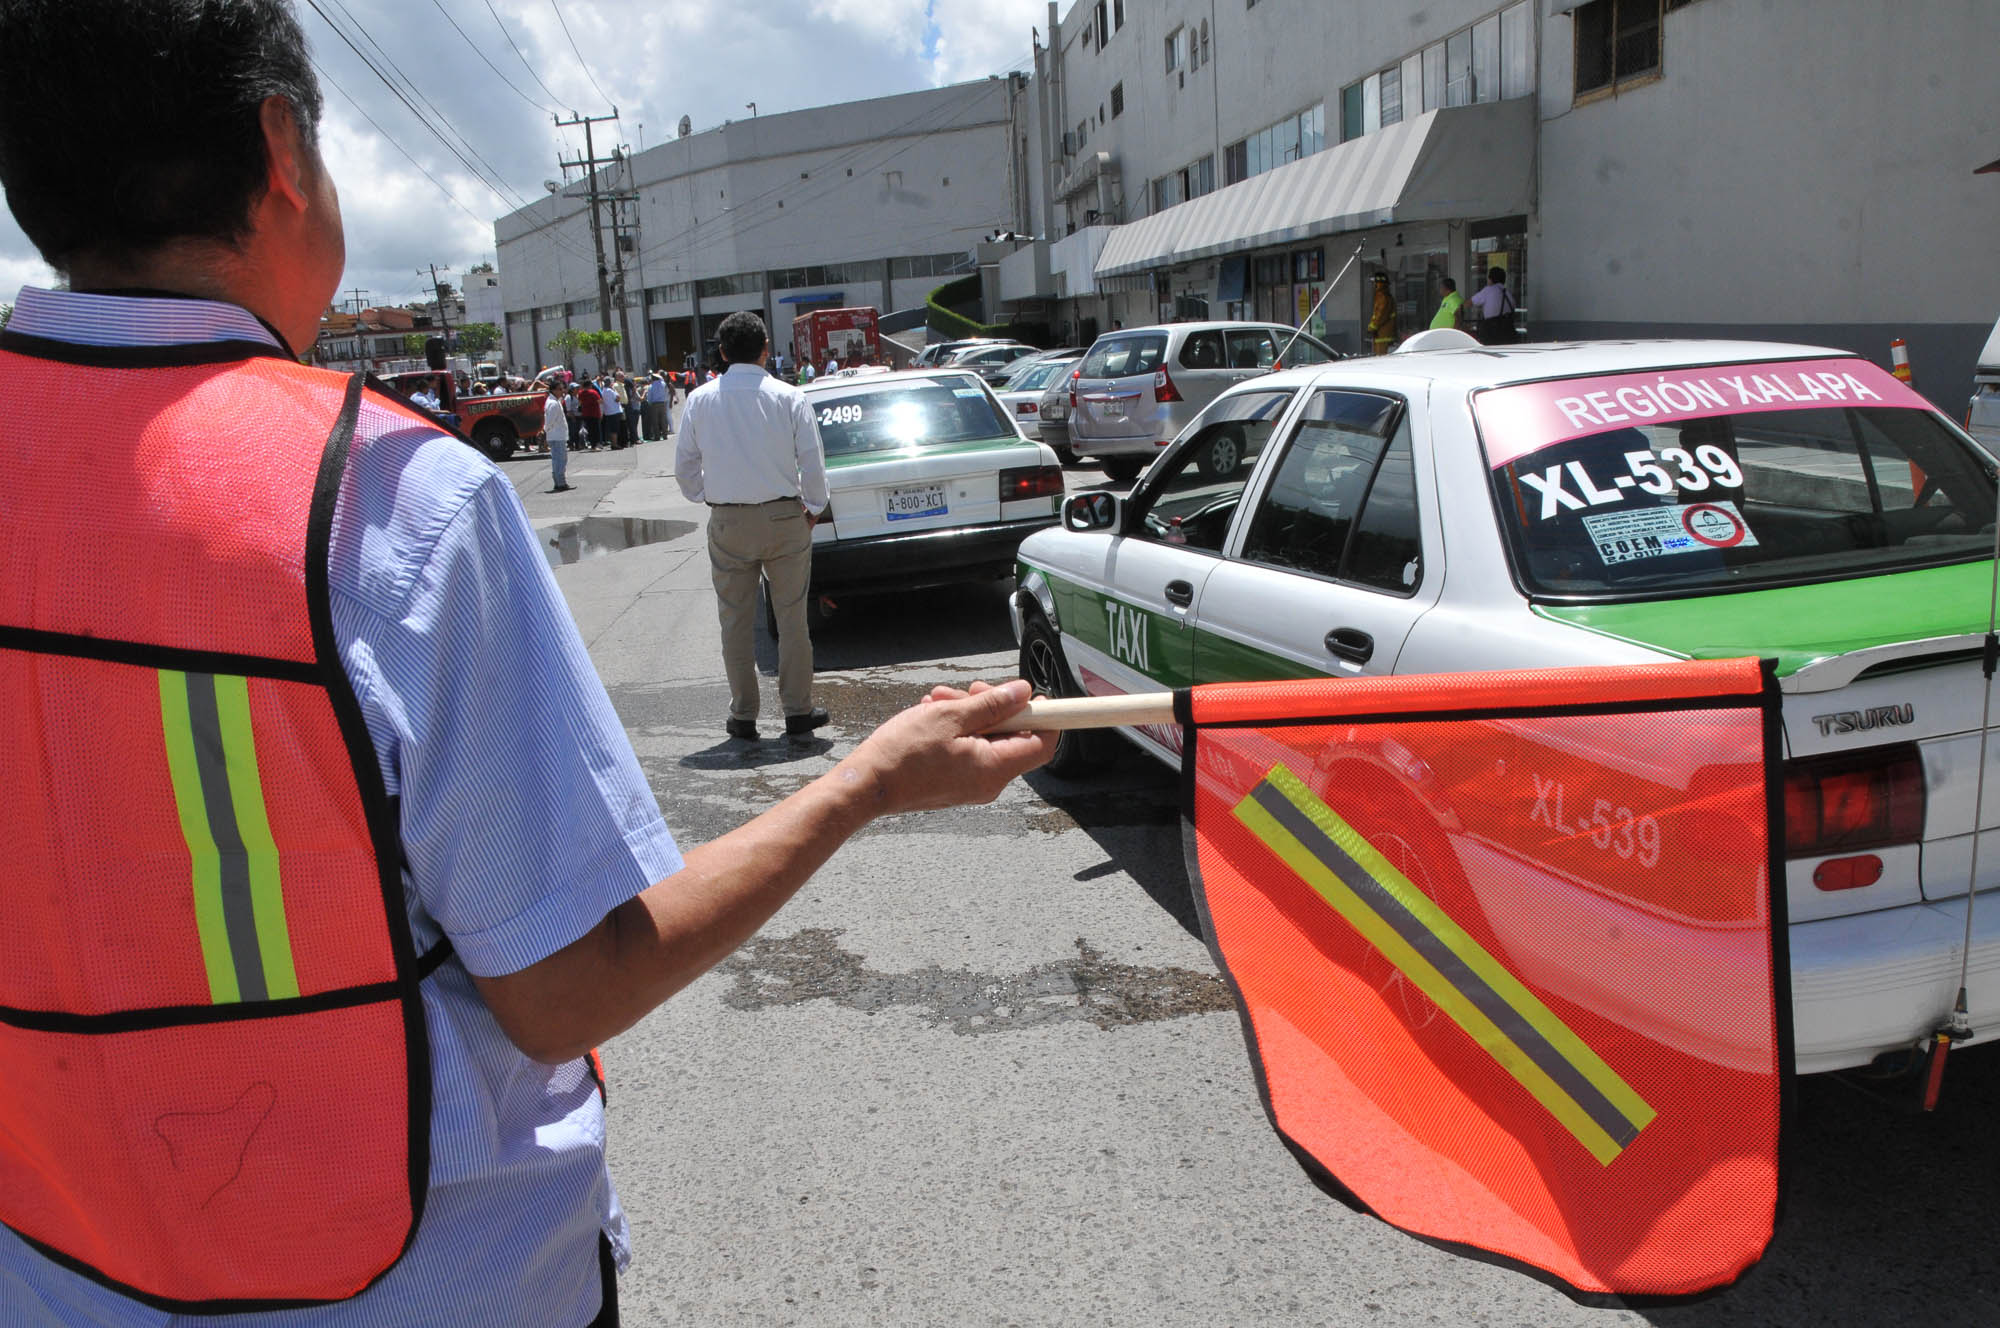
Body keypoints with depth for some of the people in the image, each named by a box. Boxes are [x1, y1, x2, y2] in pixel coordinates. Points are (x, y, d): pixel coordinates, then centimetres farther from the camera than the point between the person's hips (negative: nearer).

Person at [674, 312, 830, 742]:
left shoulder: (699, 400, 0)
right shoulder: (789, 398, -6)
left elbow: (684, 468, 5)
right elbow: (813, 464, -6)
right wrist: (812, 509, 9)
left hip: (727, 523, 1)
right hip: (784, 517, -1)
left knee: (736, 622, 10)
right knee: (792, 619, 8)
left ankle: (743, 716, 17)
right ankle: (798, 711, 13)